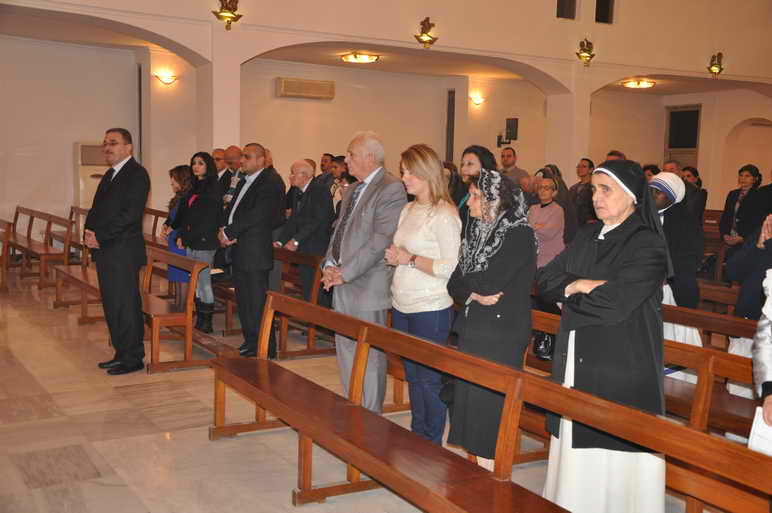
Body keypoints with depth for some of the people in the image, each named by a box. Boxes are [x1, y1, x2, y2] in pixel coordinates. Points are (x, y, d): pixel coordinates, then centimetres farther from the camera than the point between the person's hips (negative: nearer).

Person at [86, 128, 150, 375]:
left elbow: (130, 214, -19)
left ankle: (133, 358, 6)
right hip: (105, 251, 9)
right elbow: (96, 209, 21)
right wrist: (89, 233, 1)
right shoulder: (110, 175, 19)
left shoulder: (137, 174, -10)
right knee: (111, 305, 13)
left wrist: (100, 237, -17)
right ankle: (121, 353, 23)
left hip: (124, 252, -9)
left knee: (126, 305, -4)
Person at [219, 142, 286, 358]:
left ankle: (265, 350, 1)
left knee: (257, 302, -6)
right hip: (239, 251, 9)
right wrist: (224, 229, -2)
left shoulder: (271, 182, -11)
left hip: (256, 252, -9)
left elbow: (257, 214, -19)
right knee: (243, 301, 15)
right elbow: (231, 209, 18)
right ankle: (250, 343, 27)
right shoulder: (244, 182, 20)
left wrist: (229, 232, -15)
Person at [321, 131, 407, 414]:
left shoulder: (391, 189, -13)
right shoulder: (353, 191, 17)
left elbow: (381, 240, -20)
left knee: (368, 354, -2)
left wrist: (345, 273, -18)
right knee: (346, 350, 16)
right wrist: (330, 264, 4)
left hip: (367, 286, -9)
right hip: (343, 284, 9)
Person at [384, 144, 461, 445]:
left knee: (429, 378, 1)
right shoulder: (408, 210, 11)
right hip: (402, 306, 8)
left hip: (430, 310, -8)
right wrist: (395, 257, -1)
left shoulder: (444, 214, -14)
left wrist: (410, 259, -16)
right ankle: (416, 438, 31)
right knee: (412, 374, 17)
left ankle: (432, 446, 16)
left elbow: (450, 268, -19)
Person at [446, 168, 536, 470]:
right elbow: (454, 283, 7)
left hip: (502, 335, -7)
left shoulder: (519, 235, -11)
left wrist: (467, 284, -2)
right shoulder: (474, 230, 12)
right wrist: (475, 295, -11)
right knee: (468, 397, 11)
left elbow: (489, 281, -20)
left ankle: (491, 467, 12)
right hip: (472, 330, 7)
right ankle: (479, 466, 24)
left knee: (490, 400, -2)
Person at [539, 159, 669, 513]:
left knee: (613, 455, -2)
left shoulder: (647, 245, -9)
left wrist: (572, 288, -4)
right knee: (575, 450, 11)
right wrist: (585, 286, -11)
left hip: (622, 368, -6)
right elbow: (545, 279, 6)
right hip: (576, 364, 6)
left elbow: (614, 304, -20)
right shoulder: (588, 236, 12)